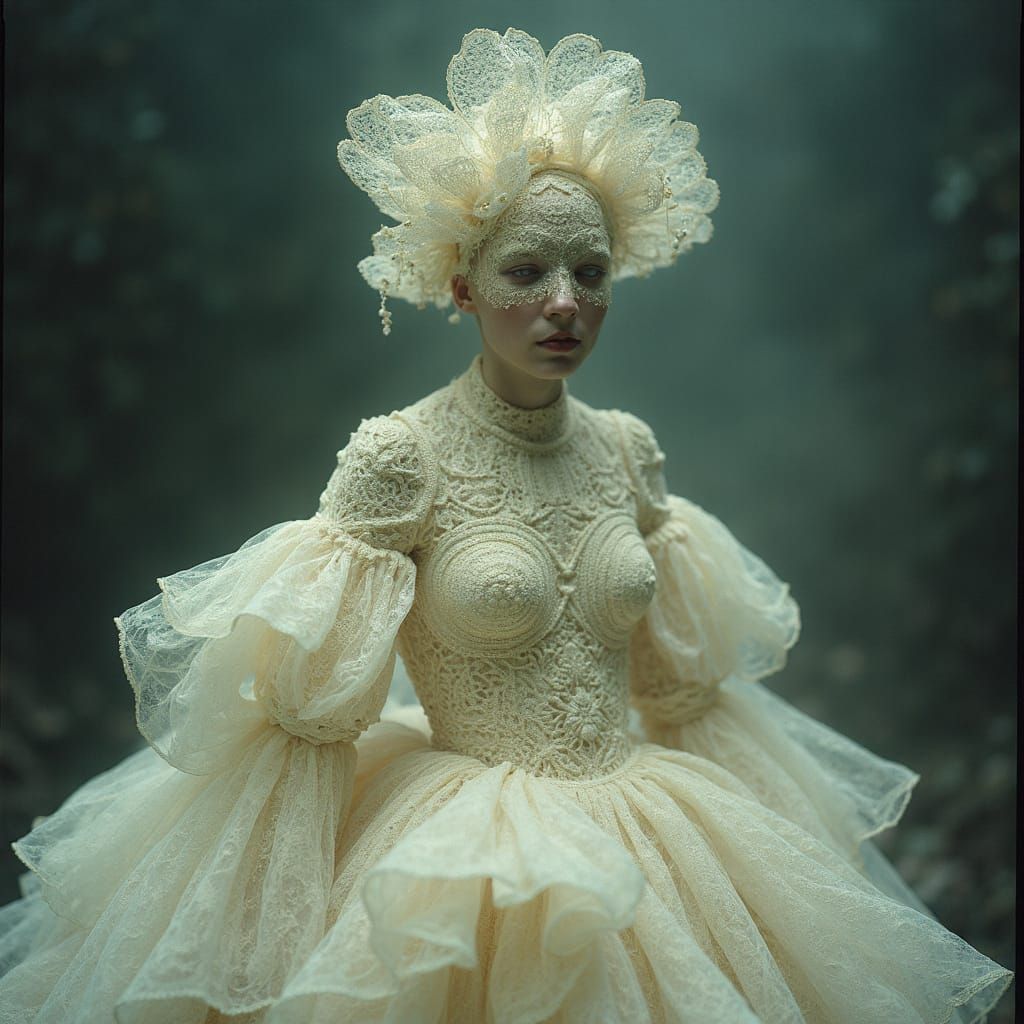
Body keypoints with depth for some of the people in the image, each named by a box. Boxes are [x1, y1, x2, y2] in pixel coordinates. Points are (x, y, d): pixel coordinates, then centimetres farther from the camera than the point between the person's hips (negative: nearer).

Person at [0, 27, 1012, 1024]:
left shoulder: (628, 447, 2)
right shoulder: (401, 452, -14)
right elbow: (309, 709, -11)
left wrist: (737, 852, 16)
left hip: (640, 827, 5)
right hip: (462, 855, -4)